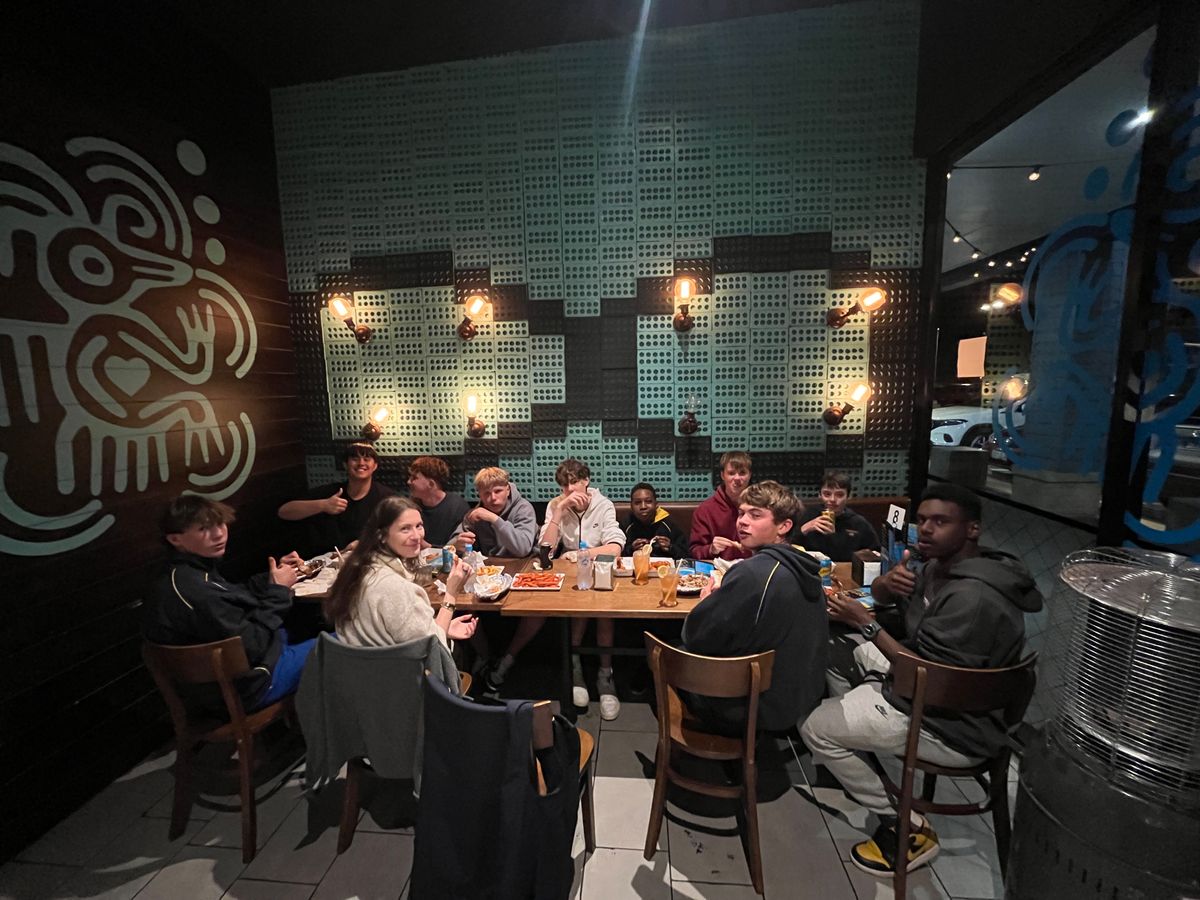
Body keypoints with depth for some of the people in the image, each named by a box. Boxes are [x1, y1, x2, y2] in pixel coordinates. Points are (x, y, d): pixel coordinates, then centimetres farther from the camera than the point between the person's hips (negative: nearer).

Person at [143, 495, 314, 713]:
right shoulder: (192, 590, -34)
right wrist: (278, 591, -19)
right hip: (240, 688, -10)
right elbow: (250, 647, -28)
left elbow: (234, 596, 10)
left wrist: (274, 578, -4)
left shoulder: (181, 573, -4)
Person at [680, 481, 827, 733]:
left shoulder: (753, 572, -30)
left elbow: (695, 636, -24)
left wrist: (707, 603, -5)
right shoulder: (803, 568, -2)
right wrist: (720, 601, 3)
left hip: (754, 710, -8)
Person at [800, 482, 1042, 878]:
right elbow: (880, 593, 11)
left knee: (816, 728, -9)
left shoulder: (972, 597, -29)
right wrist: (888, 581, -12)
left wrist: (866, 623, -25)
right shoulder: (941, 566, 0)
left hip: (953, 726, -9)